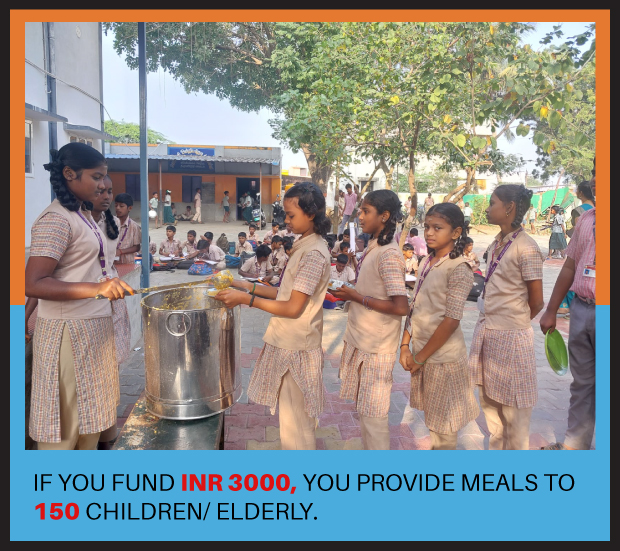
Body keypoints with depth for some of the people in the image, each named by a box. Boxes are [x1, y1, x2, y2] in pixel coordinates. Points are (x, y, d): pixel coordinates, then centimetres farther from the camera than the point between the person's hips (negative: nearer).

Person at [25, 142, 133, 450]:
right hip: (68, 332, -9)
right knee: (64, 424, 2)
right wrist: (95, 289, -35)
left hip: (92, 328, 9)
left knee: (90, 413, 19)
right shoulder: (55, 220, -18)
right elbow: (33, 284, -26)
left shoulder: (82, 214, 11)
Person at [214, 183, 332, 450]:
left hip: (295, 348, -10)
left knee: (294, 424, 3)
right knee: (291, 415, 22)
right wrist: (250, 286, 7)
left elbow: (293, 307, -23)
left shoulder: (314, 253, -20)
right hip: (287, 343, 10)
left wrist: (246, 299, -20)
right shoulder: (304, 247, 11)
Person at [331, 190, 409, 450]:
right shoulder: (372, 248, 7)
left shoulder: (389, 255, -20)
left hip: (375, 349, -9)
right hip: (361, 341, 9)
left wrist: (356, 297, -19)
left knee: (373, 414, 4)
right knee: (364, 409, 21)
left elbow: (400, 307, -25)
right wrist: (348, 294, 2)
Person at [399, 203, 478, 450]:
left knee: (443, 423, 9)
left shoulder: (458, 268, -16)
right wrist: (405, 346, 3)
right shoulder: (427, 262, 7)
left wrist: (421, 356, -14)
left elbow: (451, 320, -19)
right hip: (421, 352, 7)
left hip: (442, 356, -6)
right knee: (431, 416, 20)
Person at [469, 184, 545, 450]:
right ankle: (496, 450, 39)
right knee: (489, 400, 20)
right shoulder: (495, 244, 8)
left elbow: (536, 301, -12)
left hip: (511, 338, -8)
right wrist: (490, 323, 8)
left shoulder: (526, 248, -15)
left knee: (513, 408, 7)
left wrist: (513, 323, 3)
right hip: (486, 333, 8)